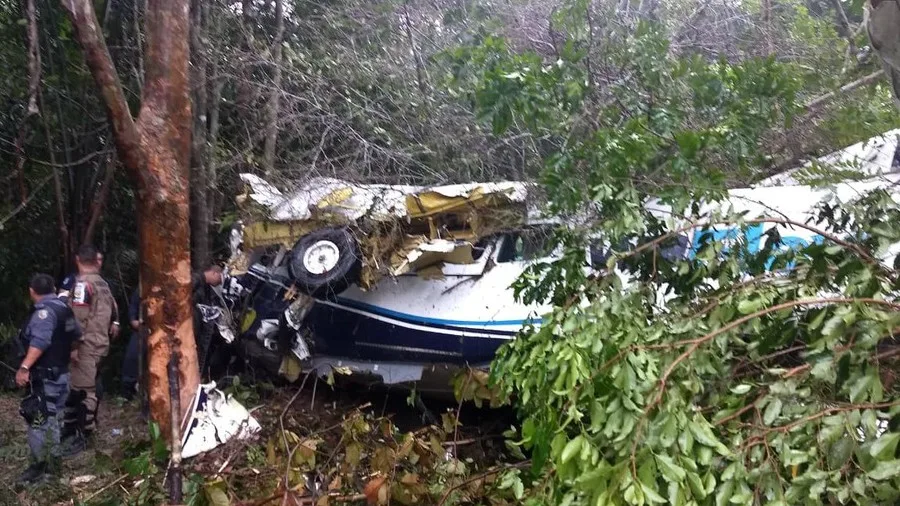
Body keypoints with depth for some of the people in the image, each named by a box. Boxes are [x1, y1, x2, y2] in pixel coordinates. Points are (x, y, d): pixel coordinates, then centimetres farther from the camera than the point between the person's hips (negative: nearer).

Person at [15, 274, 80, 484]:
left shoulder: (44, 311, -18)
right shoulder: (63, 308, 9)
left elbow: (40, 341, -32)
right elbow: (76, 334, 23)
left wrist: (24, 367, -39)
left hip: (46, 377, -10)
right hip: (60, 374, 10)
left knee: (37, 421, -5)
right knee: (51, 420, 18)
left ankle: (40, 465, -1)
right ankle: (53, 459, 26)